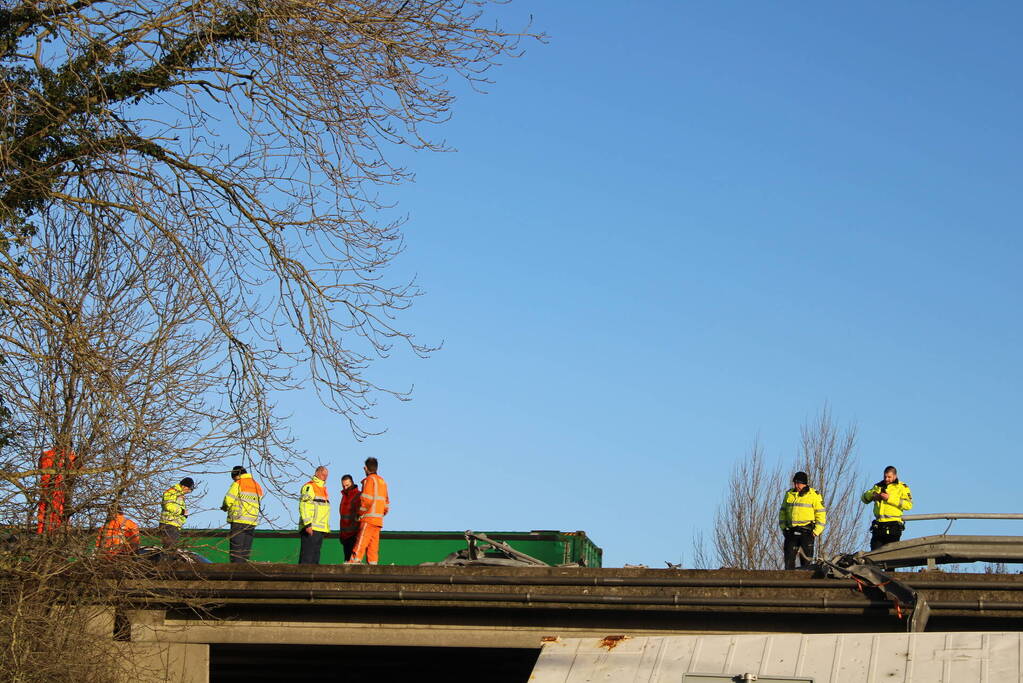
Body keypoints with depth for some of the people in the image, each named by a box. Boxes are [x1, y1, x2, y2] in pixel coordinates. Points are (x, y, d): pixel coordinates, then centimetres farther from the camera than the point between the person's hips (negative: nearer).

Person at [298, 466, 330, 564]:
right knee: (307, 556, -11)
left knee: (315, 556, 10)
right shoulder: (309, 486, -7)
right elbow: (303, 506, -16)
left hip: (320, 529, 9)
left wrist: (327, 527, 25)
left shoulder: (323, 488, 22)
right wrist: (307, 524, -24)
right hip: (310, 528, -9)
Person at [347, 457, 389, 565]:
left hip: (369, 517, -8)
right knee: (373, 543, 7)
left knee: (362, 540, -15)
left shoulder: (369, 480, -4)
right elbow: (386, 502, 21)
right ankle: (373, 562, 2)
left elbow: (366, 500, -13)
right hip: (378, 519, 8)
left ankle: (355, 559, -24)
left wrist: (360, 513, -5)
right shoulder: (382, 481, 20)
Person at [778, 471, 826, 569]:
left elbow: (821, 514, 1)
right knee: (789, 557, -1)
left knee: (805, 559, -4)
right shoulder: (789, 494, 13)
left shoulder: (814, 495, 0)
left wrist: (816, 531, -7)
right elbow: (782, 511, 20)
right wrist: (783, 527, 9)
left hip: (806, 531, -4)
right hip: (791, 531, 4)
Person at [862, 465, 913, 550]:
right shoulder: (878, 486, 19)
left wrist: (890, 498, -14)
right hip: (878, 526, 4)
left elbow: (909, 505, -9)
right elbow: (864, 498, 20)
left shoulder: (902, 487, 5)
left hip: (893, 525, -4)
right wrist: (872, 494, -3)